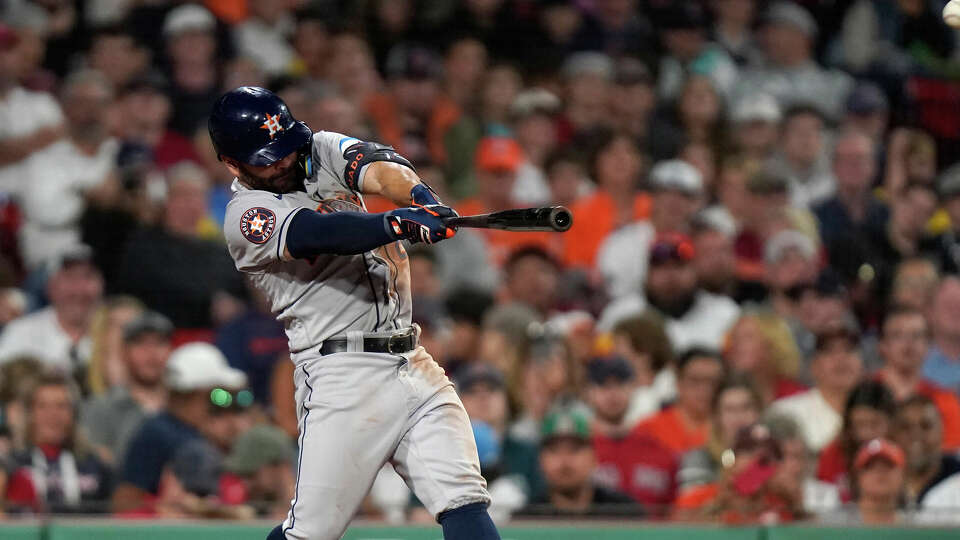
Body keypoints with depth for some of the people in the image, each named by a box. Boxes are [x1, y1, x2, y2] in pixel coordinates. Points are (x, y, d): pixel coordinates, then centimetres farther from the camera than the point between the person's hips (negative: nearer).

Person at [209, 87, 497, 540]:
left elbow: (378, 168, -7)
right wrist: (398, 223, -41)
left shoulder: (321, 151, 13)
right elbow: (320, 233, -24)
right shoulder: (245, 217, -6)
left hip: (412, 364, 6)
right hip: (342, 378, -6)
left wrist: (419, 195, -30)